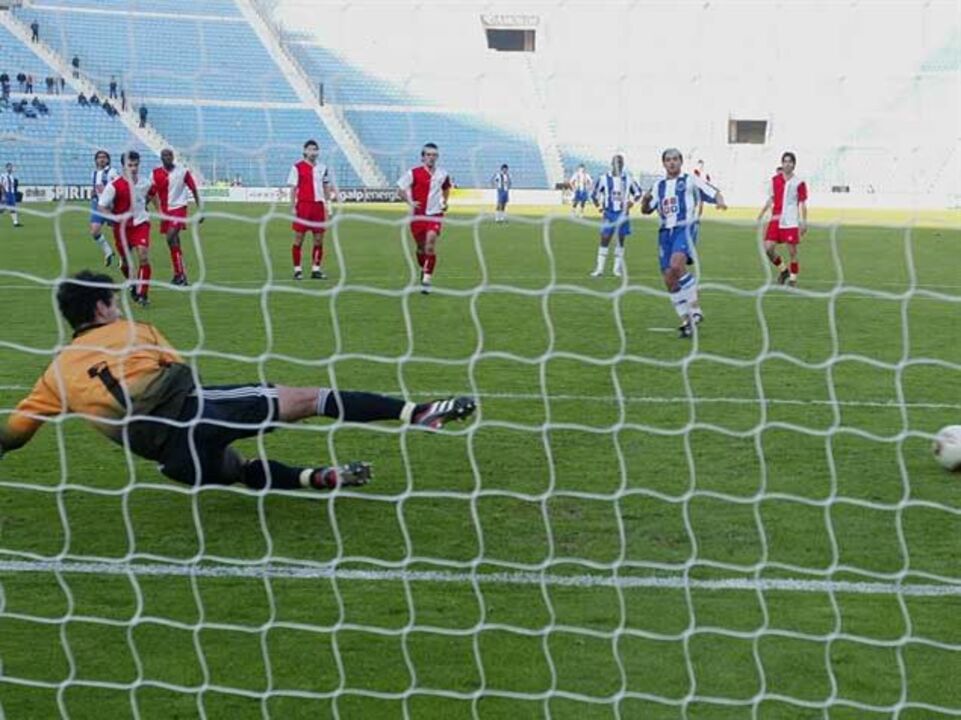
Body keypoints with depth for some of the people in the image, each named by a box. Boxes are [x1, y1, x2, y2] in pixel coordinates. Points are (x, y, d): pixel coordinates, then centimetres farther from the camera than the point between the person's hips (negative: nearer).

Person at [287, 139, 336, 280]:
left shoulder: (322, 168, 12)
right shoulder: (297, 167, -1)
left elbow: (326, 188, 19)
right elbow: (293, 188, -2)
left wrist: (327, 204, 10)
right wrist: (292, 207, -8)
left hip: (318, 206, 4)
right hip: (303, 205, -4)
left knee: (319, 240, 4)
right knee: (299, 239, -1)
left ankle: (316, 269, 13)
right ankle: (297, 270, 5)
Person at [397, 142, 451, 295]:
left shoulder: (443, 174, 4)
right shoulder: (414, 173, -5)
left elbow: (446, 189, 24)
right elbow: (401, 190, -1)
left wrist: (445, 202, 8)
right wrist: (410, 202, -16)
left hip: (435, 214, 0)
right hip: (418, 215, 0)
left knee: (430, 245, -18)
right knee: (421, 247, 10)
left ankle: (427, 279, -14)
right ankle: (423, 269, 38)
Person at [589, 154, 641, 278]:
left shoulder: (628, 178, 1)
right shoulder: (604, 178, -3)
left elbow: (637, 192, 12)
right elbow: (594, 194, 6)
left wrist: (631, 202, -4)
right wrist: (599, 206, -3)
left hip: (622, 213, 2)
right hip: (609, 213, -1)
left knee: (621, 240, 6)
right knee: (605, 240, -3)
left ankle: (618, 268, 14)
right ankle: (599, 268, 1)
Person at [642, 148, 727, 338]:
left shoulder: (690, 180, 5)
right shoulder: (659, 185, 18)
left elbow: (713, 192, 3)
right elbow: (646, 210, 20)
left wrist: (720, 201, -19)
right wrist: (645, 200, -2)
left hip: (685, 228, -5)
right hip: (665, 232, 6)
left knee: (676, 265, -31)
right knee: (669, 279, 1)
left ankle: (694, 308, -19)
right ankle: (686, 321, 12)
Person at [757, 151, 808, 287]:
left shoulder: (799, 183, -4)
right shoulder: (775, 179, 8)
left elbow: (802, 204, 0)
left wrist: (804, 222, -5)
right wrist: (763, 212, 8)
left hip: (791, 222, -4)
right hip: (776, 220, 4)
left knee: (792, 251, 0)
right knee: (768, 247, -6)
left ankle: (793, 278, 15)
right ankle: (783, 269, 17)